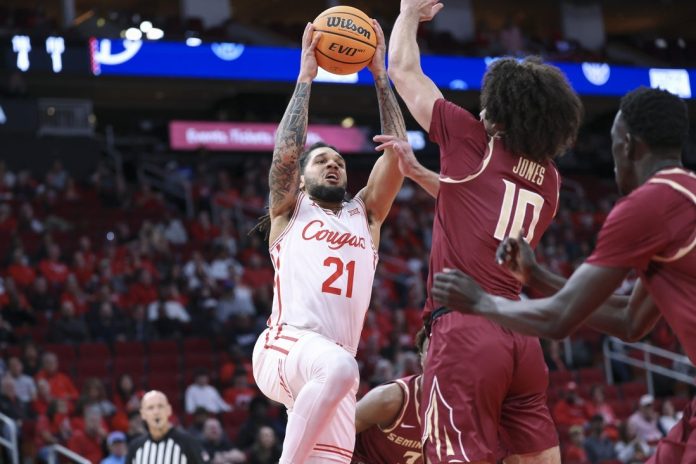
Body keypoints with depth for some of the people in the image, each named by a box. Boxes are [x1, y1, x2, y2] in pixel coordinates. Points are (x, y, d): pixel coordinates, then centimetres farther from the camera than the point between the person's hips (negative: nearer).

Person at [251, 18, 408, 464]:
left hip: (333, 365, 5)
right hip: (285, 346, -5)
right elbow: (286, 153, -2)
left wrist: (380, 75, 13)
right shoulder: (290, 212, 17)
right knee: (340, 367, -38)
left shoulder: (364, 215, 26)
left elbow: (397, 154, 15)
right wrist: (306, 77, 3)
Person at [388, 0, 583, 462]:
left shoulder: (474, 143, -1)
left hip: (464, 329, -6)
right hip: (521, 335, 6)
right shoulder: (549, 178, 15)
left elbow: (404, 71, 10)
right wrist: (417, 172, 37)